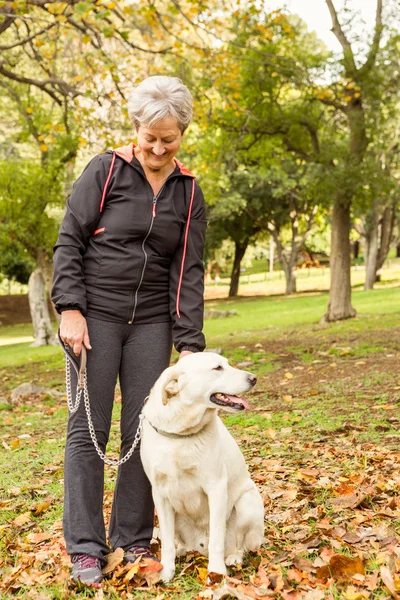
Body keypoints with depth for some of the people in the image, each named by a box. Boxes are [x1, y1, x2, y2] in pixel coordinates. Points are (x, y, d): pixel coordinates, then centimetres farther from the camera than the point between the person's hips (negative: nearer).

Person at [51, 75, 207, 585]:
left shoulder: (188, 192, 6)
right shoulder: (106, 171, -3)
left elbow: (189, 270, 2)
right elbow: (69, 242, -4)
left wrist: (189, 343, -6)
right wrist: (69, 308, -14)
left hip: (151, 321, 3)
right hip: (96, 314, -3)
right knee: (88, 428, -2)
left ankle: (134, 539, 18)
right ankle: (85, 547, 6)